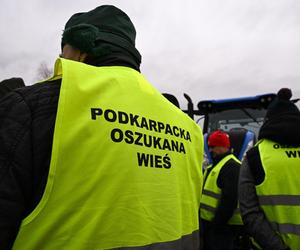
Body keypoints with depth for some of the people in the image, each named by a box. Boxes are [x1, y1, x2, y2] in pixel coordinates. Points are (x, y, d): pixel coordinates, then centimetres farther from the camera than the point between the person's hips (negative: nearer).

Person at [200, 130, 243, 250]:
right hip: (209, 222, 10)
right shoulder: (214, 165, 15)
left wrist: (217, 224, -22)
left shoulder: (231, 166, -18)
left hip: (224, 225, -10)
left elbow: (230, 200, -26)